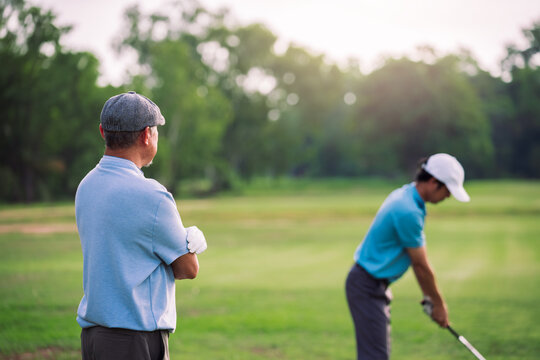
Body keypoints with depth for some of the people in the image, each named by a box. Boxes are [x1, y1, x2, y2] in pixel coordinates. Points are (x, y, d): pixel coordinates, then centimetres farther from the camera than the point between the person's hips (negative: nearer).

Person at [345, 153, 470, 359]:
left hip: (377, 284, 11)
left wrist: (428, 295, 17)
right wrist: (439, 303, -2)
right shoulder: (408, 211, -24)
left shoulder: (405, 195, 8)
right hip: (367, 286, -11)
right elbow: (421, 266, -15)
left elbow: (417, 258, 15)